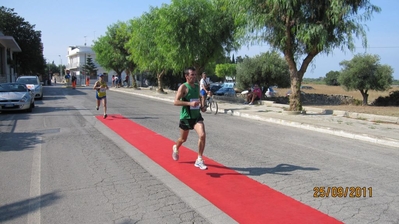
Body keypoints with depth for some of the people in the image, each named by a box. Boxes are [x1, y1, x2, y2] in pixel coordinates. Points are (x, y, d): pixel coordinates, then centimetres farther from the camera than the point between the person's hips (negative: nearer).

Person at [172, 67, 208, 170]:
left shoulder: (197, 86, 8)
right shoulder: (183, 87, -12)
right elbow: (176, 102, -21)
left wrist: (201, 106, 5)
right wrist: (190, 103, -31)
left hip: (197, 116, 4)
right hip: (186, 117, -4)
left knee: (202, 135, -17)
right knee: (183, 139, 15)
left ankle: (199, 160, -5)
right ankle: (175, 148, 51)